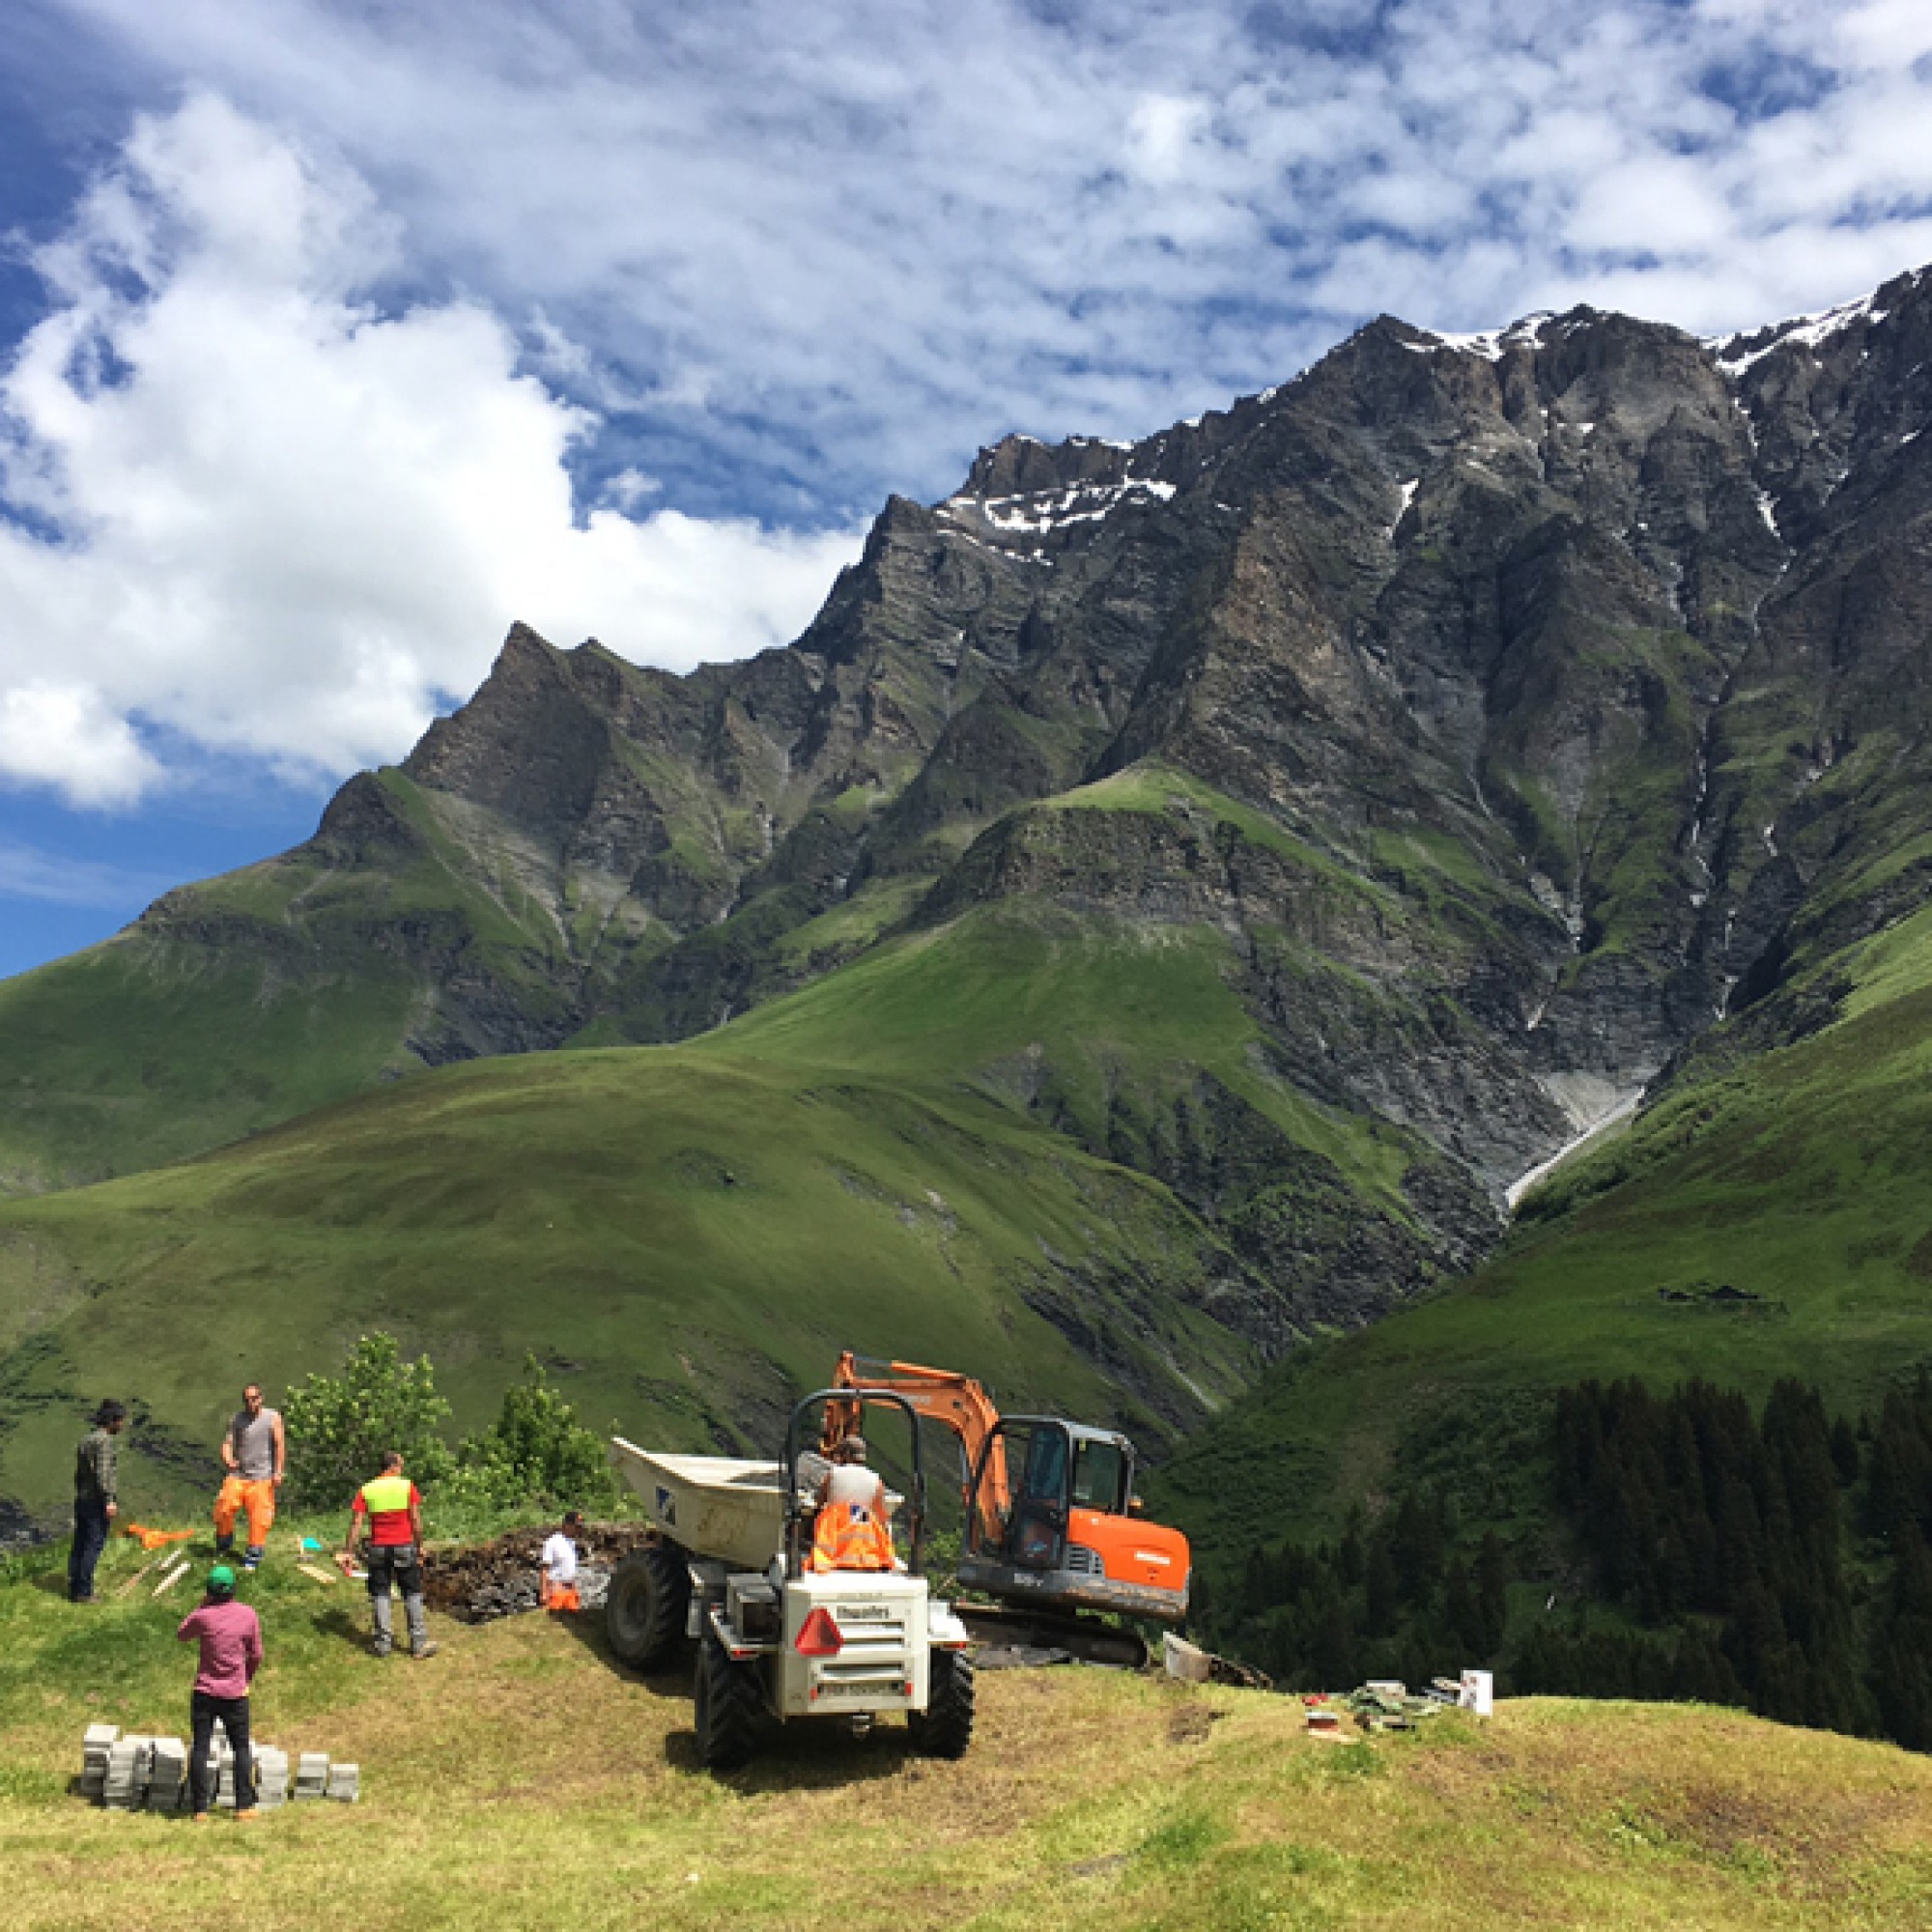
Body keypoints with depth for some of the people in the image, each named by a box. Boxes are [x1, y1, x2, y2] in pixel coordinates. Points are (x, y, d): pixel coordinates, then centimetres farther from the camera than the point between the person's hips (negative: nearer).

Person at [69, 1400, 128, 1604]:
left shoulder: (86, 1439, 16)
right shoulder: (104, 1440, -13)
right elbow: (103, 1472, -21)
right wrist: (110, 1500, -21)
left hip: (81, 1499, 9)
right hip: (97, 1501, -9)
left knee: (80, 1544, 11)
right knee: (94, 1545, -7)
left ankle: (74, 1589, 15)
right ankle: (83, 1592, -9)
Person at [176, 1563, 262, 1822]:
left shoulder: (203, 1616, -12)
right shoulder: (249, 1615, -6)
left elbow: (181, 1636, 9)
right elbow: (256, 1655, 4)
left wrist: (202, 1607, 8)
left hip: (205, 1693, -1)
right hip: (236, 1694, 1)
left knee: (200, 1749, 6)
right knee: (241, 1748, 12)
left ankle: (200, 1809, 6)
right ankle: (244, 1806, 12)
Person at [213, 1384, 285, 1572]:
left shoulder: (273, 1417, 1)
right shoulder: (236, 1419, 9)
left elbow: (279, 1445, -2)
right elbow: (227, 1443, 4)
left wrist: (278, 1471, -9)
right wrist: (228, 1460, -17)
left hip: (262, 1477, -2)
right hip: (238, 1474, 2)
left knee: (259, 1518, -5)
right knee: (224, 1509, -6)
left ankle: (253, 1555, 6)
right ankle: (223, 1544, 20)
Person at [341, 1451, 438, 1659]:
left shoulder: (366, 1491, 1)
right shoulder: (407, 1487, -5)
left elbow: (356, 1523, -4)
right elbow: (416, 1520, -7)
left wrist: (349, 1552, -2)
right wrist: (420, 1546, 1)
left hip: (378, 1549, 2)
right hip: (404, 1547, -2)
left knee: (380, 1594, 11)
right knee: (412, 1594, 7)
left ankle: (383, 1642, 11)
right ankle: (418, 1643, 6)